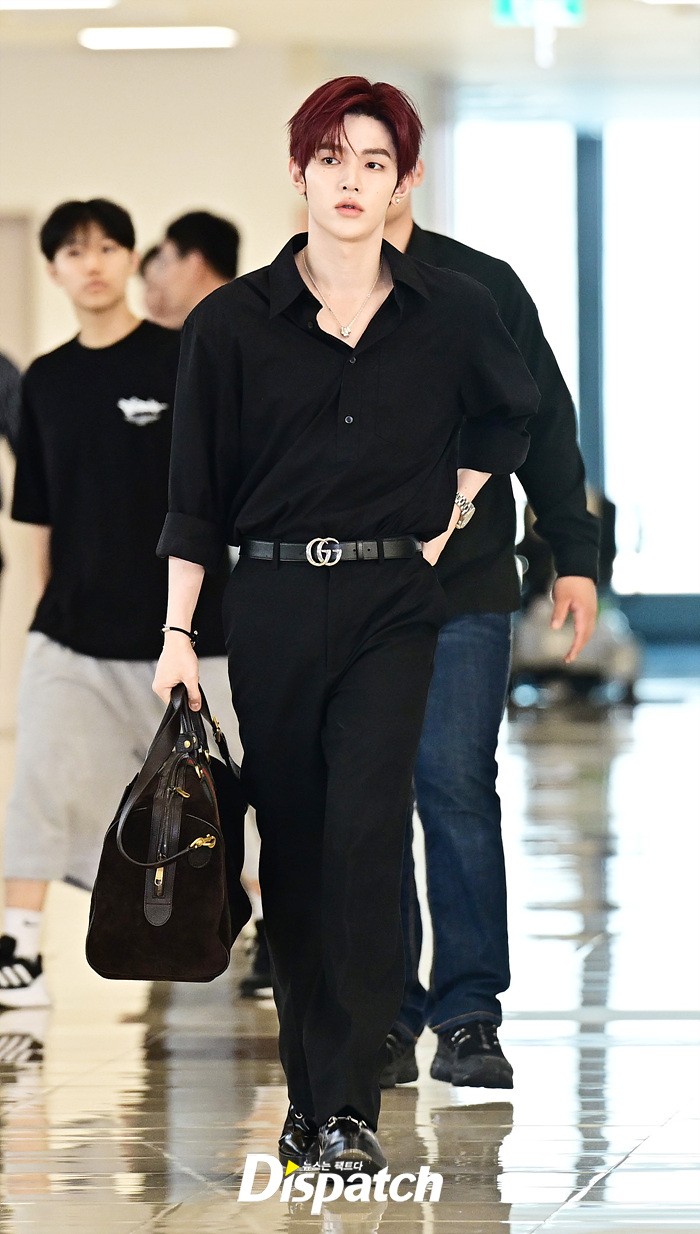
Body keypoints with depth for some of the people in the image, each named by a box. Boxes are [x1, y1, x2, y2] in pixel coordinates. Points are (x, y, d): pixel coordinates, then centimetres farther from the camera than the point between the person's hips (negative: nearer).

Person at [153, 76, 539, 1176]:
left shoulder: (451, 315, 2)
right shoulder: (232, 323, 0)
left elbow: (510, 413, 21)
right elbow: (197, 494, 2)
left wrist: (450, 517, 11)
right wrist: (178, 632, -3)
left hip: (392, 607, -1)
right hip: (272, 603, 1)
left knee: (364, 838, -12)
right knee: (291, 847, 5)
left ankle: (349, 1108, -13)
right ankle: (310, 1094, 14)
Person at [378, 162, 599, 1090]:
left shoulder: (483, 289, 7)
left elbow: (544, 424, 10)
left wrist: (573, 556, 6)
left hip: (464, 594, -1)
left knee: (457, 789, -5)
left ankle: (469, 1015, 0)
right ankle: (386, 1020, 7)